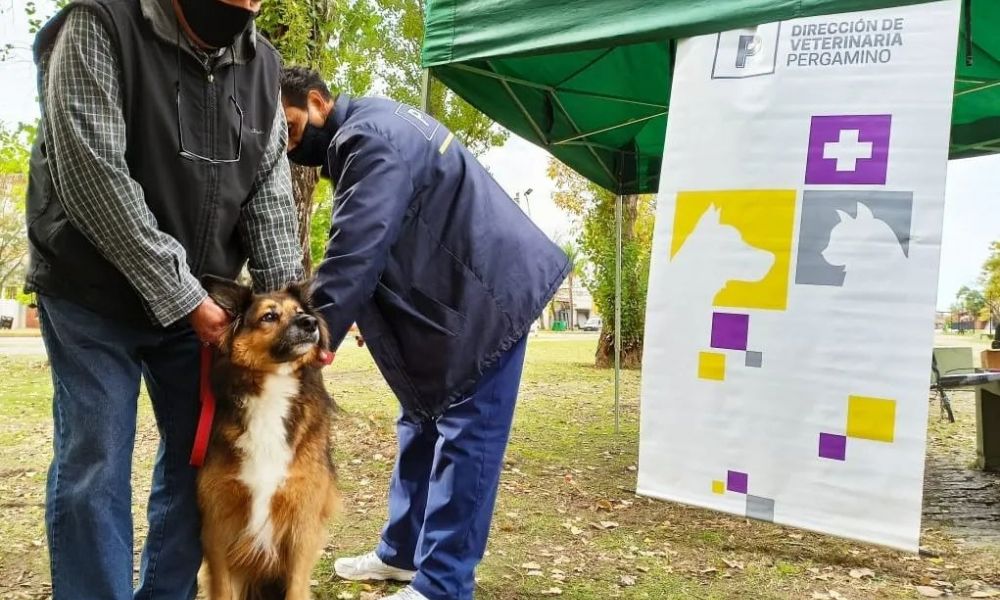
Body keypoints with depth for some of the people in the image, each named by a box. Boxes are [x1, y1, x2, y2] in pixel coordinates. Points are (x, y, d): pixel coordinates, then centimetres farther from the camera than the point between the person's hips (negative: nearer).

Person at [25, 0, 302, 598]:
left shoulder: (261, 67, 0)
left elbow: (271, 197, -1)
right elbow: (93, 178, -22)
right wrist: (182, 297, -21)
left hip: (198, 299, 5)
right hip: (94, 295, -4)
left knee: (200, 453, 7)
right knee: (94, 463, -4)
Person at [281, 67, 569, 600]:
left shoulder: (369, 136, -20)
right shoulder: (363, 134, 13)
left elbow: (356, 250, -29)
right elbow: (369, 244, 17)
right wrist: (364, 314, 8)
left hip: (486, 294, -11)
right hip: (447, 298, 11)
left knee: (463, 435, -8)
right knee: (422, 421, 15)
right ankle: (402, 552, 27)